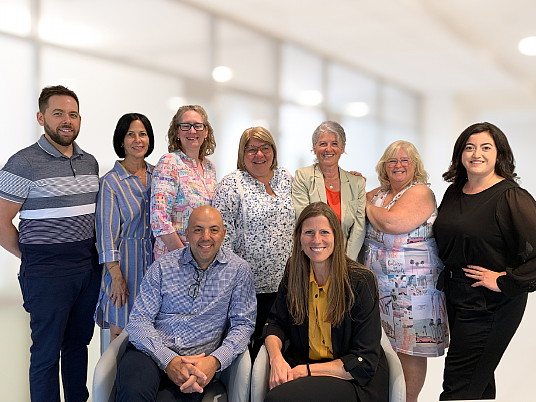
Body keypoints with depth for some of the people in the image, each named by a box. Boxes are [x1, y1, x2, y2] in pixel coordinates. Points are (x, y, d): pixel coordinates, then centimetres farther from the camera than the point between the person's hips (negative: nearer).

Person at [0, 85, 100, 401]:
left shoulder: (90, 162, 10)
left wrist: (92, 254, 11)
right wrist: (31, 257, -5)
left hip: (88, 265, 6)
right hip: (48, 270, -6)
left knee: (79, 342, 17)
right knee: (47, 351, 4)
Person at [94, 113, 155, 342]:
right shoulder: (111, 182, -8)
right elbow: (107, 232, -10)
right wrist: (116, 276, -14)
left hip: (154, 259, 5)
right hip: (124, 260, -4)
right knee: (121, 333, 0)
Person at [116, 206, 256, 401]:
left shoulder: (238, 270, 7)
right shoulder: (163, 266, 6)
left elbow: (242, 324, 5)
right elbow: (139, 321, 1)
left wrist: (214, 361, -15)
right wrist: (168, 360, -17)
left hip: (197, 360, 0)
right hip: (153, 351, 0)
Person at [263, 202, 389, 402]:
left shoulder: (361, 280, -13)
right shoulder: (294, 272, 2)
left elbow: (364, 362, -14)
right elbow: (275, 323, 7)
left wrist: (305, 370, -20)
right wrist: (277, 359, -16)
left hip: (356, 381, -4)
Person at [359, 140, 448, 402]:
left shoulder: (420, 193, -9)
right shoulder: (378, 193, 13)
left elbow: (392, 223, -22)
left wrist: (368, 206, -6)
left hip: (412, 285, -6)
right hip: (376, 282, 6)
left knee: (409, 348, 1)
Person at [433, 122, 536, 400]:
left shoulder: (511, 197, -17)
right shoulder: (454, 192, 7)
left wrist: (505, 281, -22)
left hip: (491, 304, -7)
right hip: (457, 296, 8)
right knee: (480, 379, 22)